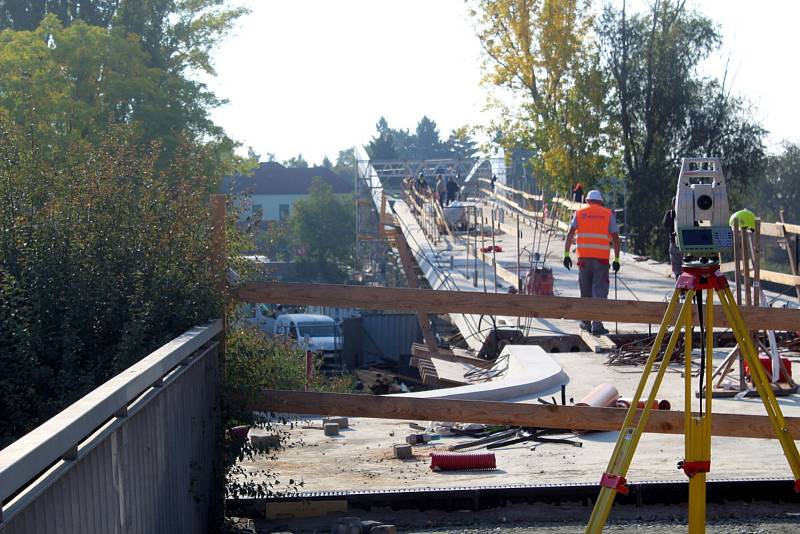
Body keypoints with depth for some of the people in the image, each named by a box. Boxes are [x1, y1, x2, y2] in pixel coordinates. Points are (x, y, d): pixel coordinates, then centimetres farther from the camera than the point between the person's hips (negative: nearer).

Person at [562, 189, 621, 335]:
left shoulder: (579, 213, 11)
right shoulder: (608, 214, 8)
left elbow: (570, 234, 2)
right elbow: (615, 237, 4)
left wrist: (566, 254, 1)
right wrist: (616, 259, 7)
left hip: (583, 256, 2)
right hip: (601, 257, -2)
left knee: (585, 291, 14)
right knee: (600, 291, -1)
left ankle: (586, 322, 22)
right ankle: (597, 324, -9)